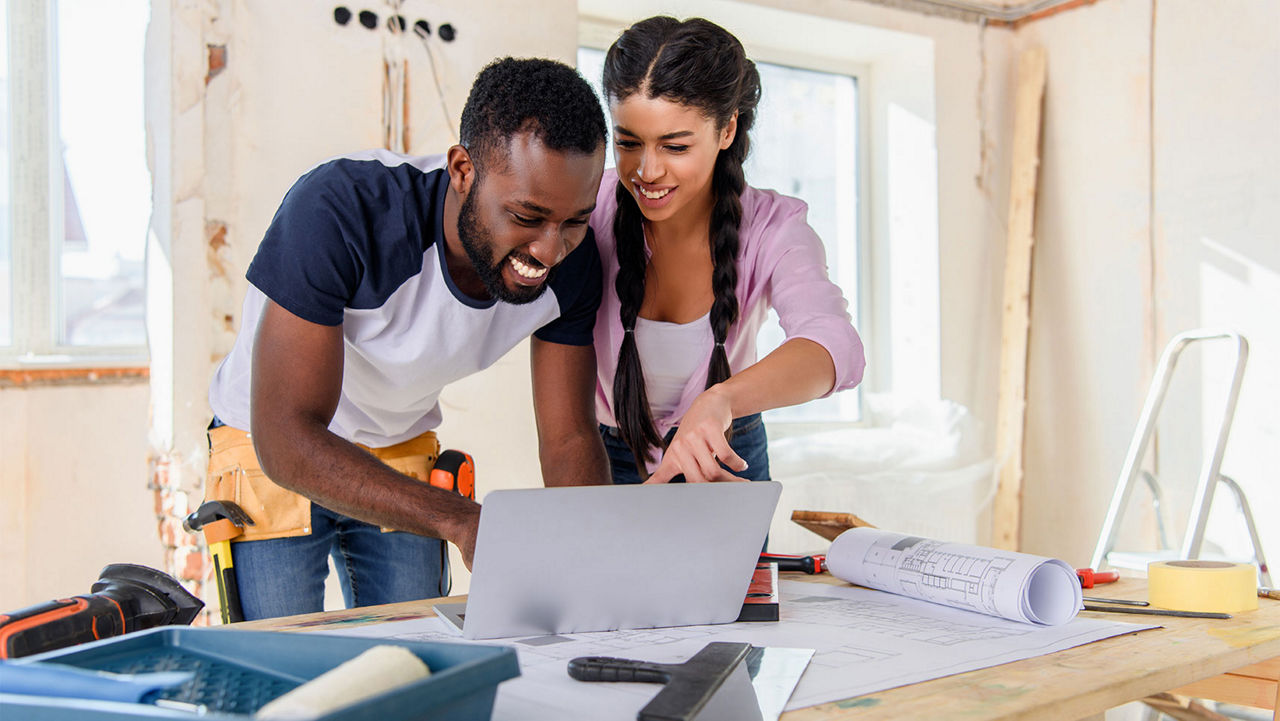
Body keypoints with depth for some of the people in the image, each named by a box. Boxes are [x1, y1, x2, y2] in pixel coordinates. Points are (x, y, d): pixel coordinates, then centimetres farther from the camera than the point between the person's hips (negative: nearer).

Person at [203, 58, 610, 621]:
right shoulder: (339, 210, -35)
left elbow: (570, 440, -11)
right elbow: (286, 437, -37)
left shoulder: (569, 261, -19)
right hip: (272, 452, -3)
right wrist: (461, 520, -47)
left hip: (404, 452, 4)